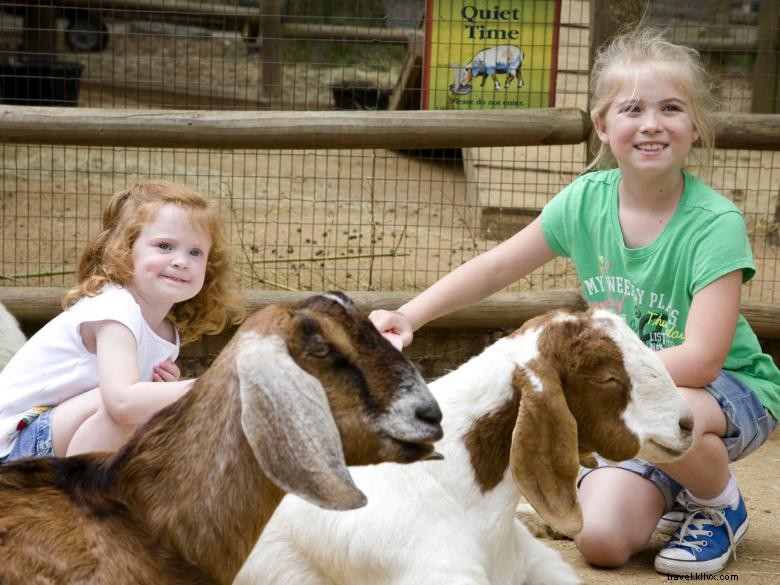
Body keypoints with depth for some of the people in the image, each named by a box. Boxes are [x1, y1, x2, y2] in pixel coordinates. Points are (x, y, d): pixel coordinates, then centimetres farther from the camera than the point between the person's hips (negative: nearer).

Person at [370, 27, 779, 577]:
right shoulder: (587, 200, -10)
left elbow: (700, 360, -31)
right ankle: (674, 483, 19)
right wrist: (410, 316, -9)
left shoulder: (714, 222, -24)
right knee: (603, 541, -15)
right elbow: (497, 266, 3)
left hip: (732, 389, -4)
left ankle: (722, 505, -5)